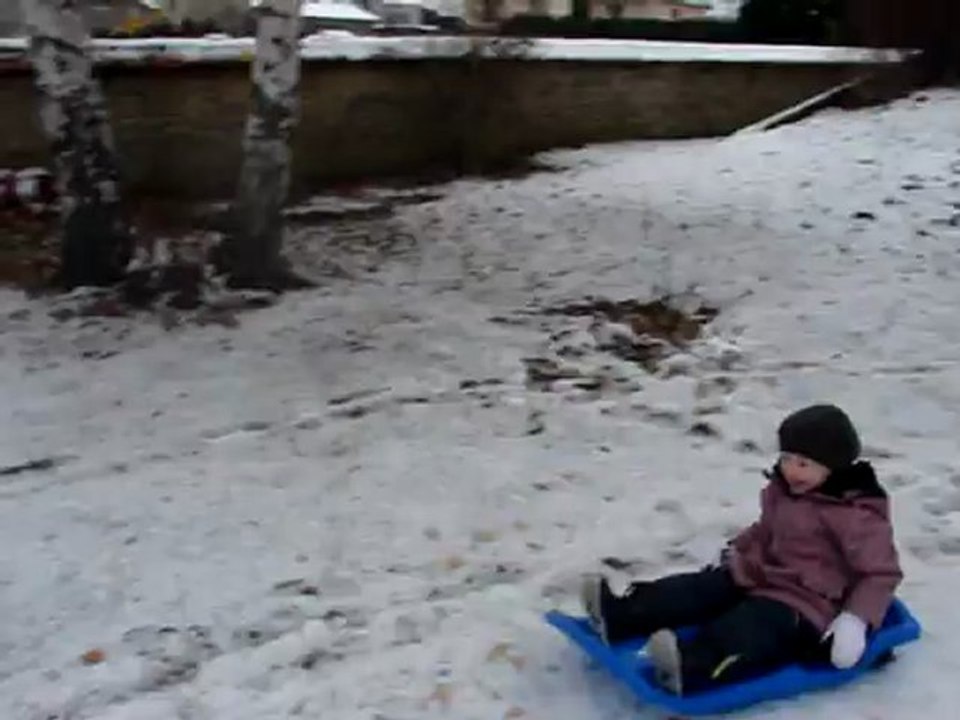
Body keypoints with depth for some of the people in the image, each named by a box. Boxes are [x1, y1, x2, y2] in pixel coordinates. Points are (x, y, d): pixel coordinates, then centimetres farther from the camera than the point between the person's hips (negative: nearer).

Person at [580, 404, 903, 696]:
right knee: (703, 588, -8)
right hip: (762, 577, 9)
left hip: (804, 603, -9)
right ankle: (618, 616, -21)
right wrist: (736, 549, 25)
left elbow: (882, 572, -18)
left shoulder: (855, 514, -17)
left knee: (753, 625, -35)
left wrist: (856, 620, -28)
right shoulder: (782, 490, 9)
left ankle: (690, 666, -63)